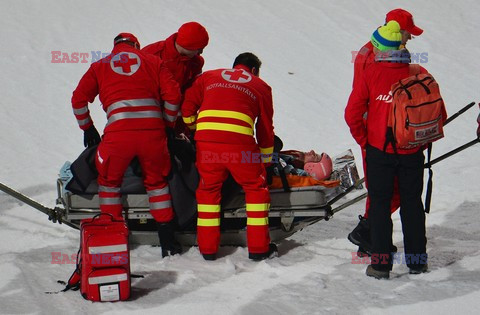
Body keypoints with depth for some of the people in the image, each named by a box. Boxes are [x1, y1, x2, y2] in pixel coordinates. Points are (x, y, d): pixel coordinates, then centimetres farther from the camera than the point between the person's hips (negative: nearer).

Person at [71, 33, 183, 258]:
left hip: (119, 132, -1)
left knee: (109, 181, 20)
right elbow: (173, 95, 12)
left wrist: (87, 128, 29)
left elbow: (78, 99, 16)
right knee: (157, 182, 19)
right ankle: (167, 241, 14)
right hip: (153, 131, 1)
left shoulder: (100, 66, 22)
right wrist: (168, 124, 24)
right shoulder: (152, 62, 22)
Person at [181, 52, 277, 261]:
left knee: (208, 189, 18)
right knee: (256, 188, 14)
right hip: (239, 141, -2)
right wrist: (266, 158, 34)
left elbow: (187, 107, 19)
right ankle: (258, 248, 14)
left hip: (206, 139, 2)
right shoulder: (260, 87, 24)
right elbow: (265, 127, 24)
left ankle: (207, 248, 19)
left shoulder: (207, 77, 27)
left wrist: (195, 127, 37)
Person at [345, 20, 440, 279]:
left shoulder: (371, 73, -9)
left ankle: (381, 264, 5)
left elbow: (352, 114, -10)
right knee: (412, 203, 15)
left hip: (379, 151, -2)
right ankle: (417, 261, 21)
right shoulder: (419, 73, -3)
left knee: (379, 205, 7)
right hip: (412, 152, 2)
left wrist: (364, 141, 4)